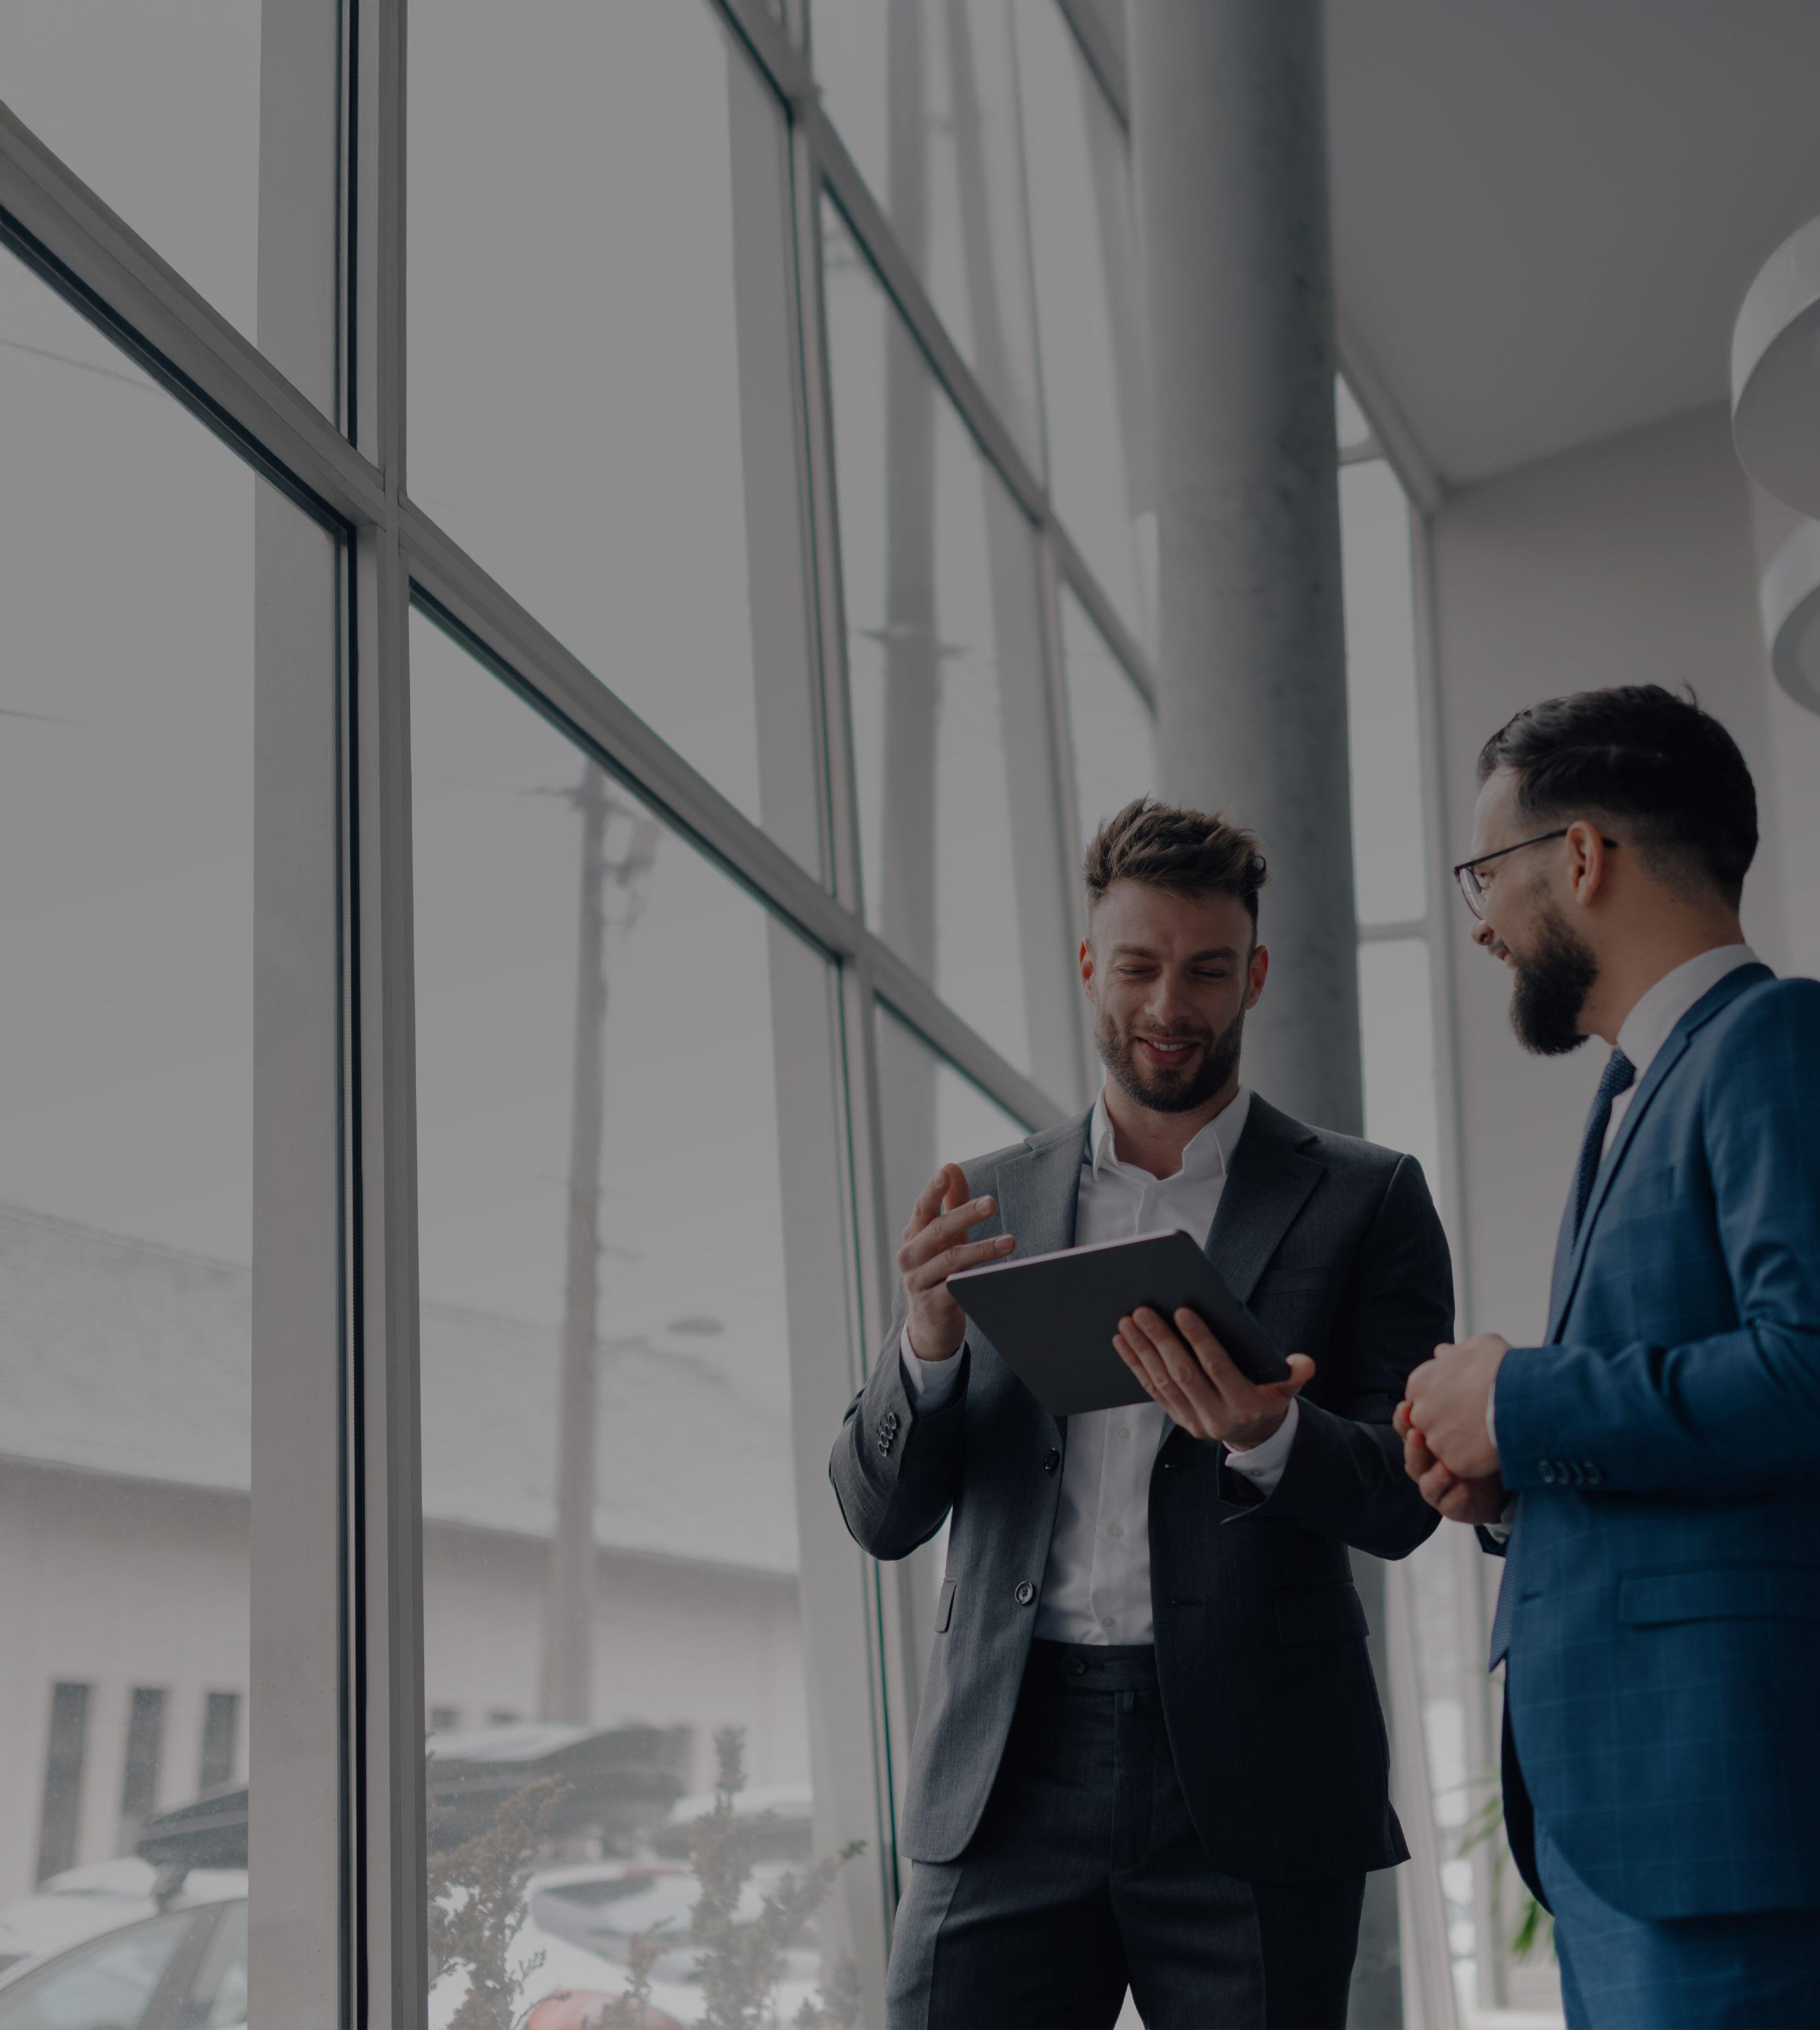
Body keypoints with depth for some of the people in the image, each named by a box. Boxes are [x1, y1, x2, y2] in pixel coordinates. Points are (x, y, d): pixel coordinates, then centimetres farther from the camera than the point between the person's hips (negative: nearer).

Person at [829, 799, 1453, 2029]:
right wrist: (929, 1345, -11)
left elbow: (1401, 1504, -1)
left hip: (1253, 1793, -1)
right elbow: (882, 1516, 10)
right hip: (1013, 1781, 2)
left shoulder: (1364, 1202, 6)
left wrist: (1264, 1436, -22)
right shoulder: (990, 1205, 13)